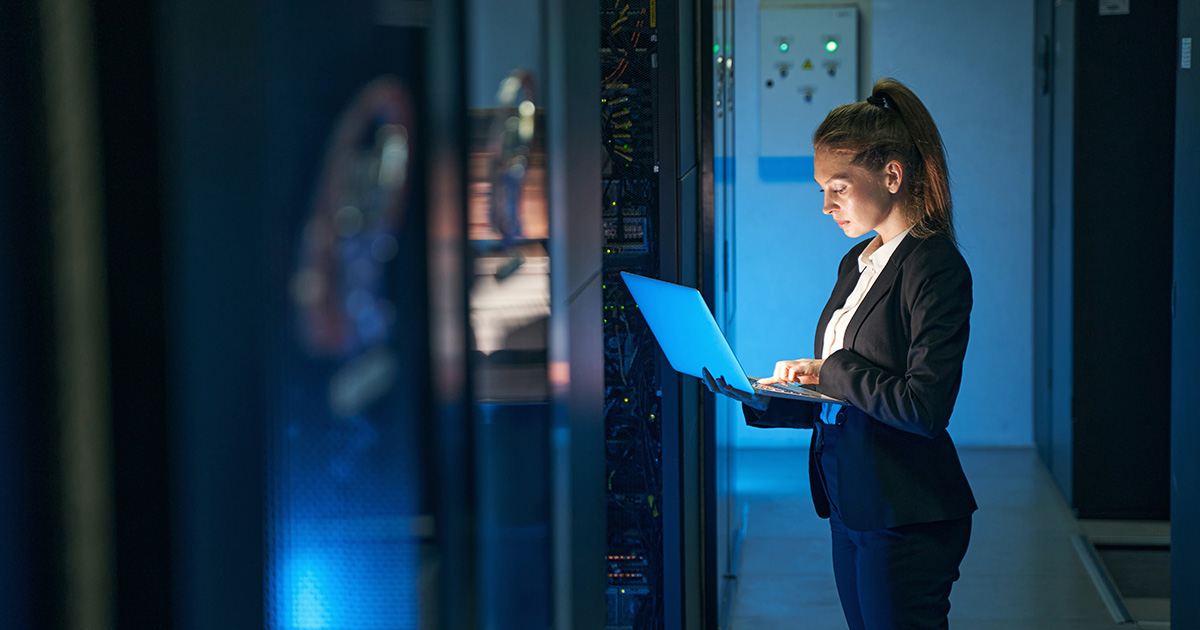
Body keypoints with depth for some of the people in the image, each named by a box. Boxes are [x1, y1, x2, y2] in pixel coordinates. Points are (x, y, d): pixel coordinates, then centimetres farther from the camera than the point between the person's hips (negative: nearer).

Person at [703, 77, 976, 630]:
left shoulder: (935, 267, -13)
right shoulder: (857, 262, 14)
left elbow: (925, 408, -23)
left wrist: (831, 371, -14)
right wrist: (760, 401, 3)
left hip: (906, 520, -9)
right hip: (850, 510, 9)